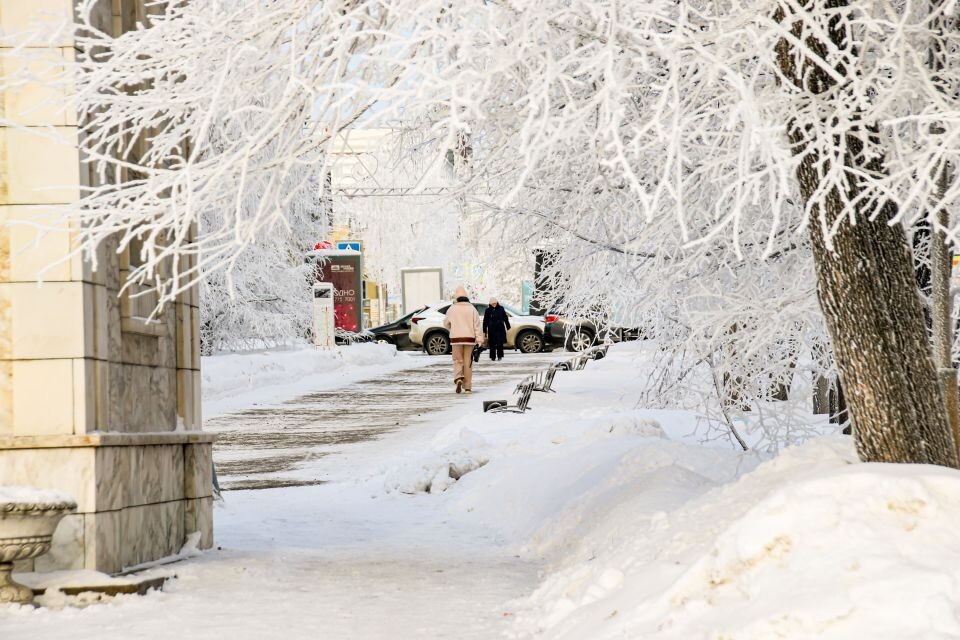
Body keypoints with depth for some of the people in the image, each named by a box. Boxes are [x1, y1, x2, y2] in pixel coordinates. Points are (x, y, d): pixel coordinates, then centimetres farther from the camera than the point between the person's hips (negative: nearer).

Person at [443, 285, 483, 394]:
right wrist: (479, 339, -7)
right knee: (468, 362, 7)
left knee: (458, 361, 7)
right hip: (469, 338, 1)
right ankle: (468, 387, 8)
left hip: (456, 339, -1)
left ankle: (458, 379, -18)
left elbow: (446, 323, 14)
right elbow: (477, 325, -5)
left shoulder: (452, 309, 1)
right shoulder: (471, 308, 2)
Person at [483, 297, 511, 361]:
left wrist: (508, 326, 13)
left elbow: (505, 318, 13)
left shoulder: (501, 309, 5)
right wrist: (484, 331, 4)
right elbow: (485, 321, 6)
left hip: (500, 329, 0)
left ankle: (500, 356, 8)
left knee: (500, 343, -3)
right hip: (492, 329, 0)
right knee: (492, 344, 0)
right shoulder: (488, 310, 4)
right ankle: (493, 357, 9)